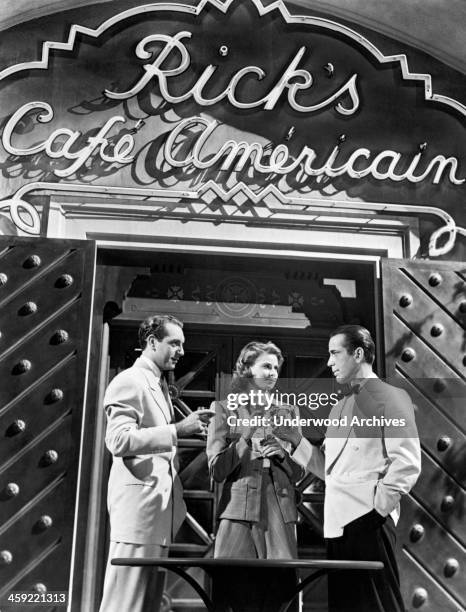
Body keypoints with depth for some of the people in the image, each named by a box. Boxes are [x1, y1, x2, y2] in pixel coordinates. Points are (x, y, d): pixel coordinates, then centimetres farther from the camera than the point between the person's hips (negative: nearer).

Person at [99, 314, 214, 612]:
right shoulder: (129, 381, -8)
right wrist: (177, 429, -25)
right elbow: (118, 440, -20)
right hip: (138, 503, -9)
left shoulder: (159, 385, 22)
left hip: (161, 506, 9)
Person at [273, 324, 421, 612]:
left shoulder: (390, 396, -3)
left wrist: (380, 508, -14)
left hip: (368, 521, -7)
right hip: (336, 524, 7)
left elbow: (407, 462, -11)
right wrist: (297, 440, 8)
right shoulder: (339, 408, 20)